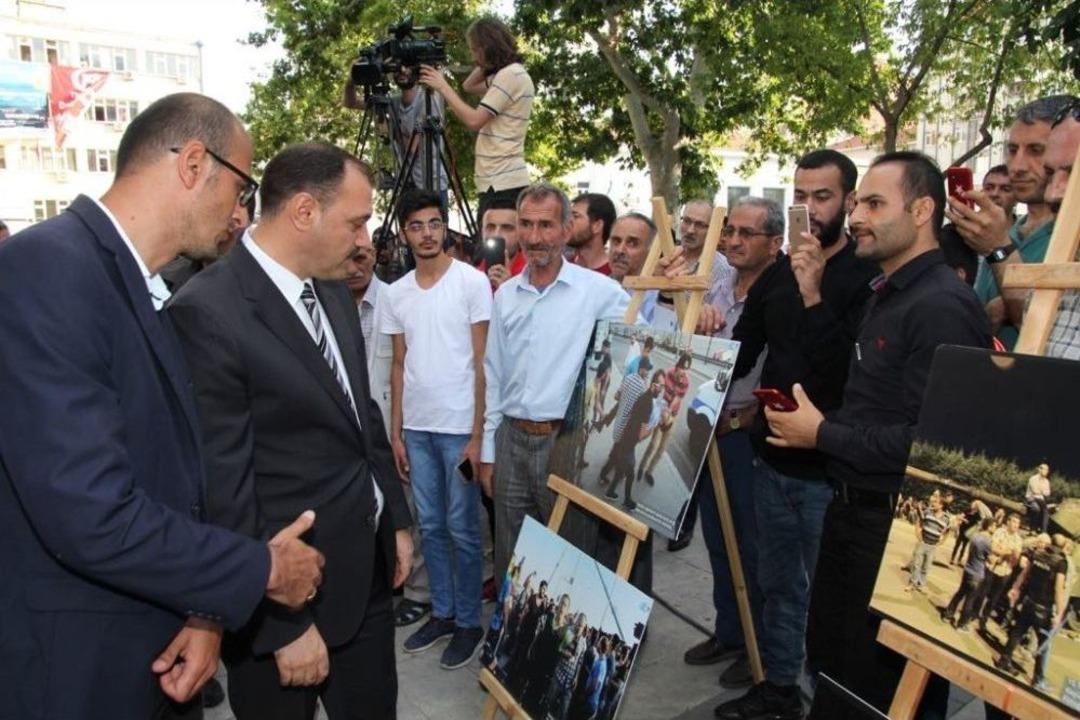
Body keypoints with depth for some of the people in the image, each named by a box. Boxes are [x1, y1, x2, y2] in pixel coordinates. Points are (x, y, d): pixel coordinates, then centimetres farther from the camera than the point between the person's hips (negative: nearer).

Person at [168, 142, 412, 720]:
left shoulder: (334, 293, 5)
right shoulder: (208, 312, -21)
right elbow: (224, 492, -20)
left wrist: (397, 520, 15)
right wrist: (283, 625, -16)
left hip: (369, 567, 7)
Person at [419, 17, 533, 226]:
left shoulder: (510, 75, -11)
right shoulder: (506, 74, 19)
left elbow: (474, 120, -16)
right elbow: (468, 86, 34)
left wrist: (443, 87, -7)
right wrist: (483, 66, 20)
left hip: (503, 184, -10)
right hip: (499, 182, 10)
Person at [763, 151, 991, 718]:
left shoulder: (941, 306, -20)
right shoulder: (885, 296, 12)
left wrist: (823, 433, -19)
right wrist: (816, 424, 4)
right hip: (854, 511, 10)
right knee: (828, 663, 24)